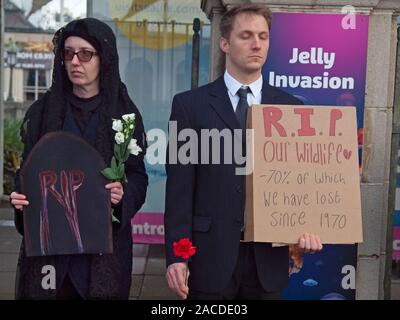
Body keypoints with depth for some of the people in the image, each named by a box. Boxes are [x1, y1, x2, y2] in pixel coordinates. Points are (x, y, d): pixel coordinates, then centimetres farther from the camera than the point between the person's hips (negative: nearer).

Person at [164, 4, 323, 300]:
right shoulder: (190, 104, -1)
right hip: (210, 255, -2)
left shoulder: (291, 107, 6)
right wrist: (176, 255, -8)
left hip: (269, 257, 2)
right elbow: (179, 187, -3)